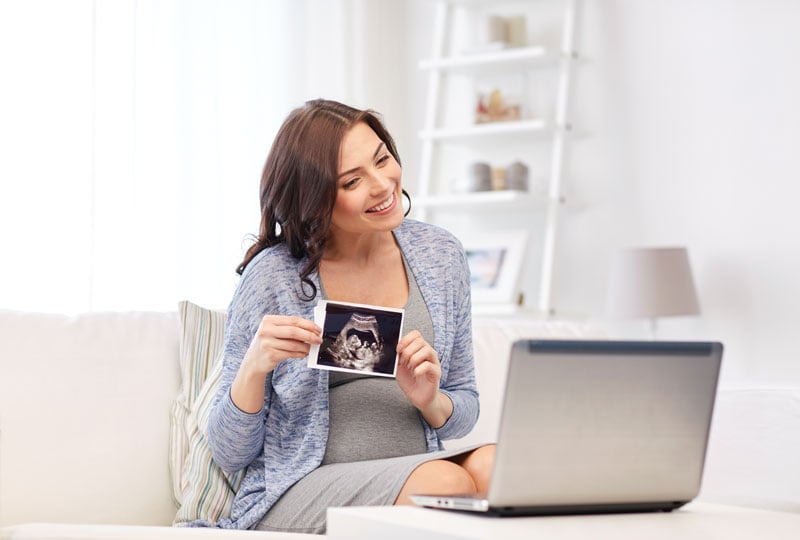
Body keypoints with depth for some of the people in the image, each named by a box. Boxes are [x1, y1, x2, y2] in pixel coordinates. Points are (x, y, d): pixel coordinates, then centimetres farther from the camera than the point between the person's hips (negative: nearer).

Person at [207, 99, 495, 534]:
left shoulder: (440, 255, 6)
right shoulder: (272, 277, -6)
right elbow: (228, 456, -1)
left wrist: (431, 401, -9)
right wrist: (254, 367, -20)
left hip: (416, 472, 4)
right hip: (296, 493, -4)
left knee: (492, 463, -30)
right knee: (445, 481, -32)